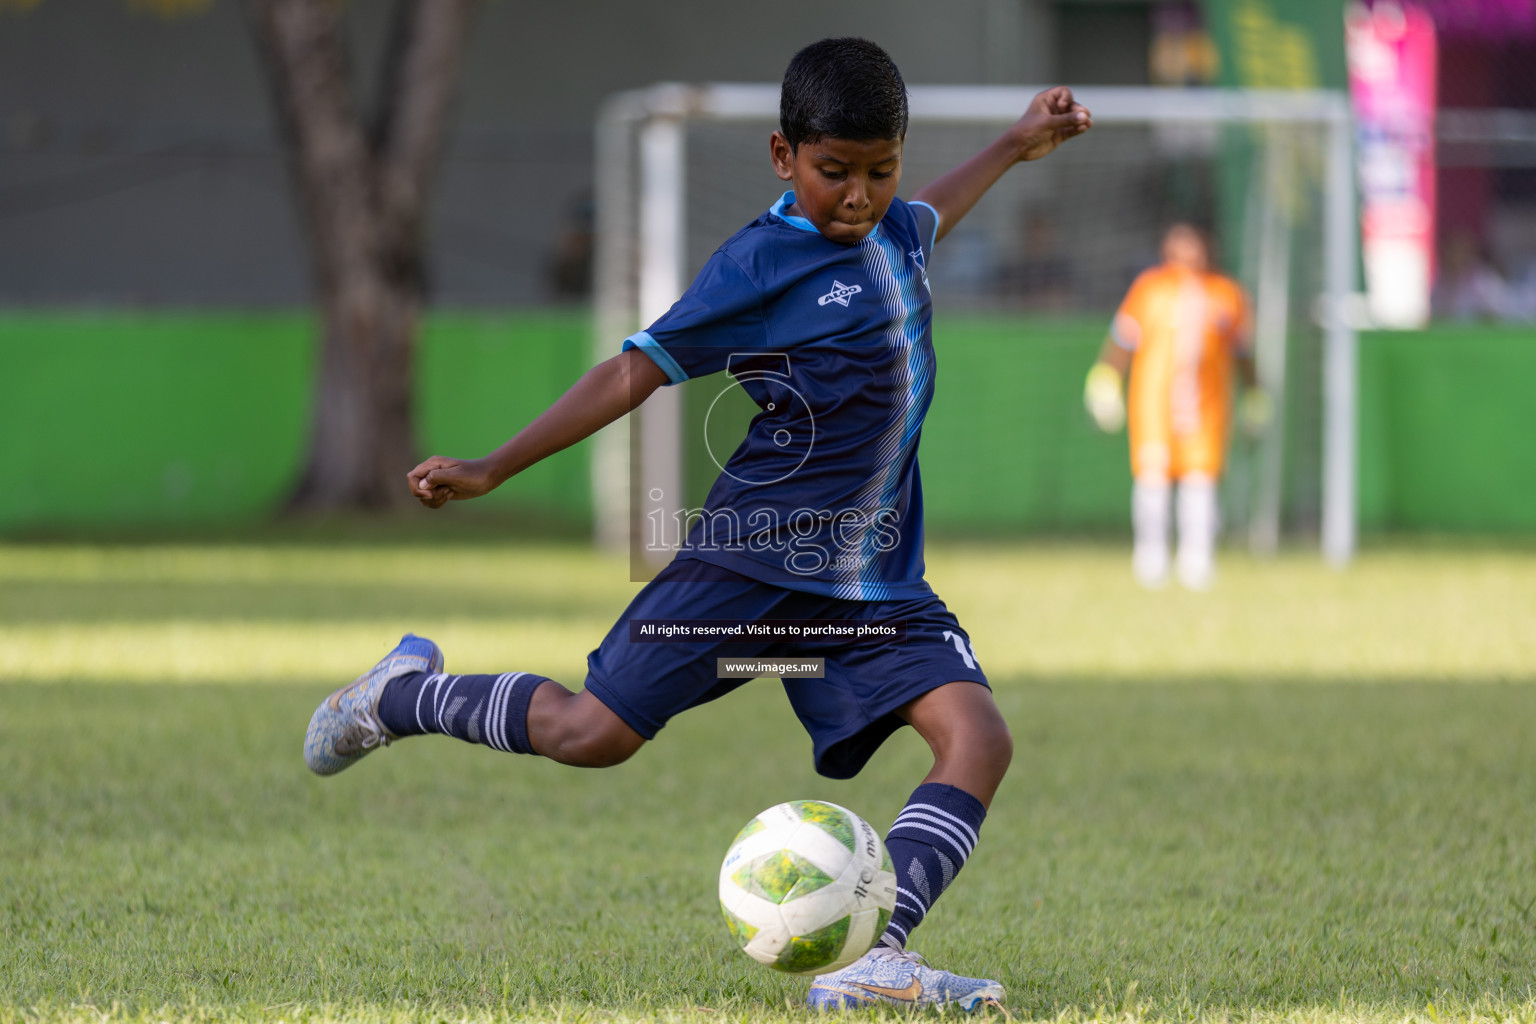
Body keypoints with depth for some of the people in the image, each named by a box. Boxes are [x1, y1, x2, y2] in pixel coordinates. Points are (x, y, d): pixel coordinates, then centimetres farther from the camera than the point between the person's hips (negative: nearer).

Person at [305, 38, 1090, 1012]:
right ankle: (405, 694, 22)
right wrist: (494, 468, -7)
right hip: (754, 561, -6)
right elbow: (639, 369, -7)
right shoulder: (763, 263, -10)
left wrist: (1016, 147, 43)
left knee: (977, 737, -18)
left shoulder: (894, 231, 11)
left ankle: (879, 957, -28)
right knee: (589, 733, -7)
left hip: (877, 584, 6)